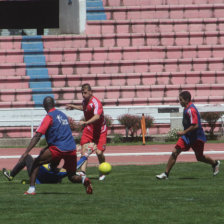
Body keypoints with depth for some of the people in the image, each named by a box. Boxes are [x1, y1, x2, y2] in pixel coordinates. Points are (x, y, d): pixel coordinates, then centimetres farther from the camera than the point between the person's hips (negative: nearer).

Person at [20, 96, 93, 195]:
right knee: (72, 177, 17)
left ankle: (31, 189, -4)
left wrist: (26, 152, -14)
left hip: (58, 149, -6)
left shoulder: (49, 117, -2)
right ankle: (83, 179, -16)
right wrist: (47, 148, 34)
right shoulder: (62, 114, 19)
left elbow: (37, 136, -11)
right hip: (72, 149, 6)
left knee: (36, 163, 10)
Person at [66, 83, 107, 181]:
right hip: (88, 129, 7)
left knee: (99, 152, -10)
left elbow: (97, 116, -41)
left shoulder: (96, 103, -24)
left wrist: (86, 122, -55)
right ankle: (83, 172, -12)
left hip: (100, 130, -7)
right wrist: (73, 107, 29)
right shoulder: (85, 101, 2)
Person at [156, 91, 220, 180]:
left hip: (197, 138, -8)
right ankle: (166, 173, -8)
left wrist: (184, 132, -23)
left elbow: (195, 125, -27)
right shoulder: (186, 109, 8)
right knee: (175, 152, -7)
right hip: (187, 136, 8)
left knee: (199, 157, 9)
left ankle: (215, 163, 38)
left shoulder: (191, 110, -21)